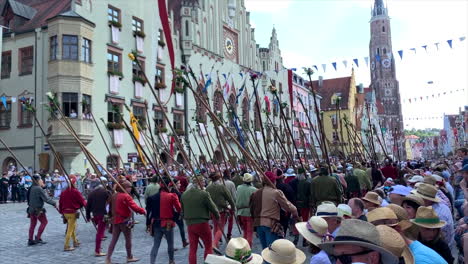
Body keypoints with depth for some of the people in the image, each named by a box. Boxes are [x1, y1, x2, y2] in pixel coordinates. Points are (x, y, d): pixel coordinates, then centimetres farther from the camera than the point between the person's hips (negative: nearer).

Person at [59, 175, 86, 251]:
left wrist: (61, 212, 17)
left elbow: (60, 203, 7)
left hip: (65, 212, 7)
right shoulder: (76, 192, -16)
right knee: (70, 230, -1)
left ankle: (75, 242, 37)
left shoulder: (64, 192, 2)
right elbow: (82, 201, -8)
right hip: (72, 212, -7)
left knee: (73, 226, 23)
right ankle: (66, 246, 0)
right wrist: (86, 204, 13)